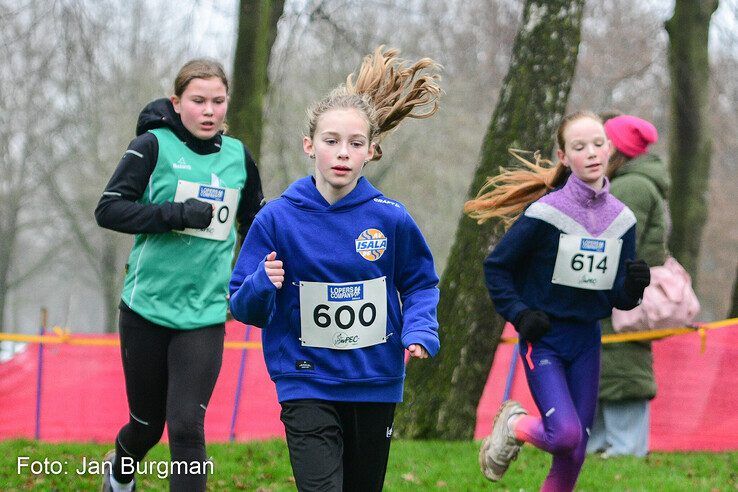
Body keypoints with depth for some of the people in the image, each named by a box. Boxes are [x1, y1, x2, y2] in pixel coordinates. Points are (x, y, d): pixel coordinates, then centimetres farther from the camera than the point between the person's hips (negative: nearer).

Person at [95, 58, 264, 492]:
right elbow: (109, 209, -14)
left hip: (205, 315, 1)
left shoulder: (239, 157, 6)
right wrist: (178, 215, -24)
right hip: (147, 308, -1)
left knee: (187, 426, -13)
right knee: (147, 425, 12)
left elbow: (256, 228, 21)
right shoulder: (154, 146, -6)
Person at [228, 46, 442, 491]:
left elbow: (420, 284, 9)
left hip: (376, 386, 3)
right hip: (307, 386, -3)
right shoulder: (278, 218, -8)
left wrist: (420, 332, -10)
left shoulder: (391, 219, -5)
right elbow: (245, 309, -2)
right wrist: (263, 285, -24)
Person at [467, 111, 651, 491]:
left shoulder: (622, 220, 2)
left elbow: (618, 299, 6)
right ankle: (514, 425, 13)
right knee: (565, 434, -19)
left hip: (587, 342, 5)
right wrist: (518, 314, -14)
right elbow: (496, 266, -3)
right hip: (544, 338, -5)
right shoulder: (545, 213, -13)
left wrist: (633, 286, -15)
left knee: (575, 450, 5)